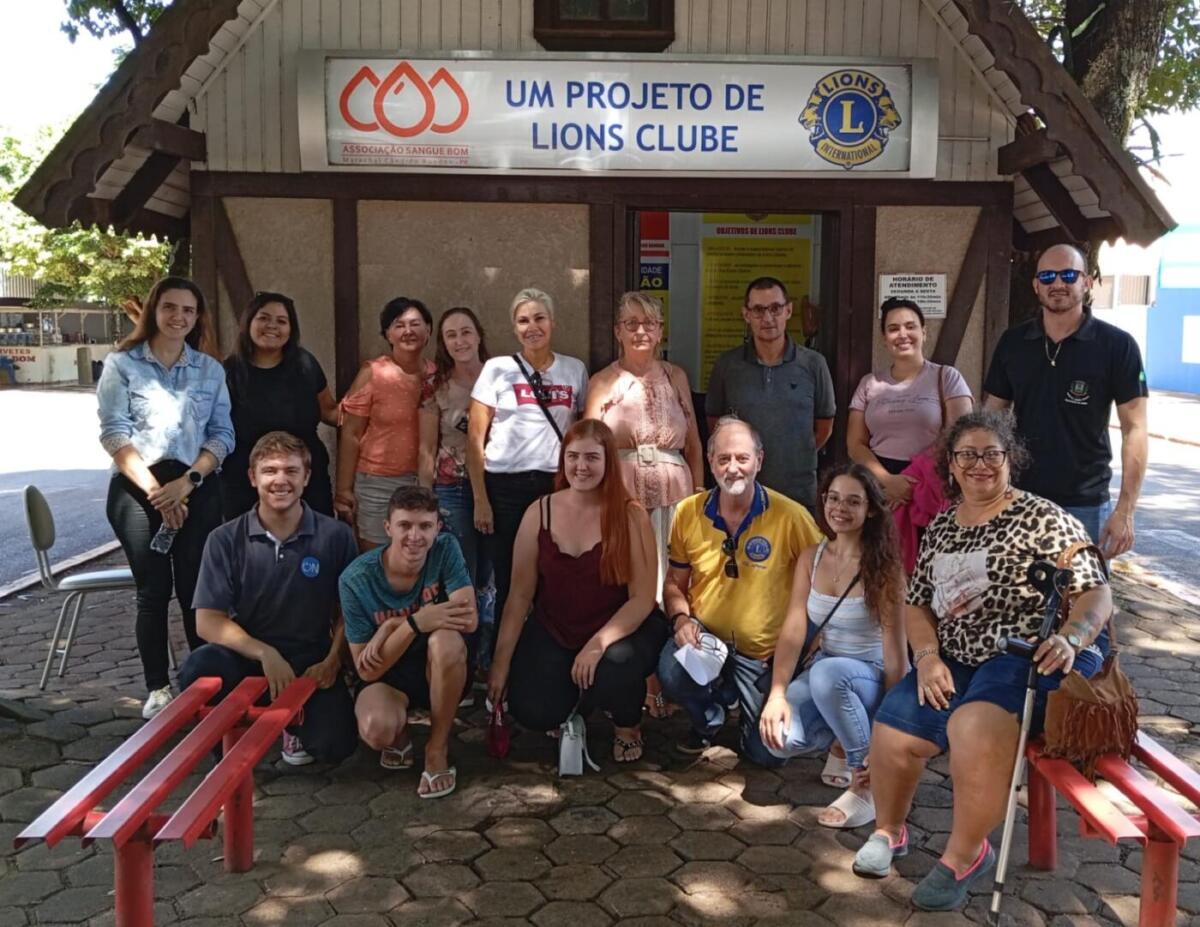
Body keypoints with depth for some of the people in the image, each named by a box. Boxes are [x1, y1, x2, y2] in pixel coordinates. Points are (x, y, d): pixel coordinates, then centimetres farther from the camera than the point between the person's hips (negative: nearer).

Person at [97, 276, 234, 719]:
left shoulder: (211, 370, 10)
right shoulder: (122, 364, 3)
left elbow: (222, 434, 5)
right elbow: (113, 433, -5)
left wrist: (187, 481, -10)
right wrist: (155, 490, -12)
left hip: (198, 490, 2)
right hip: (137, 490, -1)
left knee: (198, 590, 1)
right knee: (153, 591, 2)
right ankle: (157, 688, 14)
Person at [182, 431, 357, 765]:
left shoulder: (336, 536, -5)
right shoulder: (225, 540, -5)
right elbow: (208, 622, -8)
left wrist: (332, 661, -12)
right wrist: (265, 654, -21)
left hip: (311, 661, 0)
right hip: (247, 655, 0)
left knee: (335, 744, -23)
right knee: (196, 671, -32)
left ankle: (295, 716, 16)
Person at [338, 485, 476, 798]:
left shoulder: (445, 549, -15)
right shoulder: (356, 580, -18)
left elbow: (468, 619, -25)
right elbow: (366, 669, -18)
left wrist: (392, 626, -25)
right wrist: (415, 623, -33)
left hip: (442, 670, 1)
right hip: (387, 676, 0)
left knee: (446, 640, -35)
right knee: (376, 730, -34)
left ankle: (438, 748, -13)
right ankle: (399, 732, 7)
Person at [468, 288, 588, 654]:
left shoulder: (575, 370, 8)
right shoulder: (497, 369, 1)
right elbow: (475, 437, 0)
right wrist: (480, 499, -5)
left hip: (558, 485, 2)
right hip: (505, 486, -1)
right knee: (509, 581, 4)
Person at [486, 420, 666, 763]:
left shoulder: (631, 516, -10)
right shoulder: (539, 513, -4)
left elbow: (643, 599, -13)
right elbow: (519, 595, -2)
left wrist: (599, 643, -27)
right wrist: (501, 661, -7)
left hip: (618, 632, -2)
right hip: (552, 634, 2)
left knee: (614, 668, -35)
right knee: (532, 713, -20)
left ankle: (628, 724, 3)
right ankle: (574, 703, 20)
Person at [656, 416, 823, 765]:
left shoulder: (790, 516, -15)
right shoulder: (688, 513, -5)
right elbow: (675, 583, 6)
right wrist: (681, 618, -13)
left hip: (765, 652, -1)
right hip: (705, 637, 1)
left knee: (769, 752, -4)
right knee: (672, 673, -32)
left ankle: (741, 696, 31)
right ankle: (708, 717, 7)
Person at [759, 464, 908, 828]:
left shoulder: (883, 566, -15)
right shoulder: (811, 557, -1)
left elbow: (895, 646, -16)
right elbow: (793, 629, -8)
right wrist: (777, 694, -21)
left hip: (871, 677, -4)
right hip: (824, 670, 4)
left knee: (827, 673, -39)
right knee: (779, 736, -25)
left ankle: (870, 783, -18)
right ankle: (841, 743, 9)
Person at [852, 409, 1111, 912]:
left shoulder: (1043, 518, -6)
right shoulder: (941, 526, 11)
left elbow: (1097, 594, -10)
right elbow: (918, 603, 15)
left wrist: (1069, 639, -29)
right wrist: (928, 657, -3)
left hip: (1029, 658, -5)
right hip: (957, 661, 6)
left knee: (975, 726, -33)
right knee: (891, 731, -11)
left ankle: (965, 854, -12)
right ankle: (889, 830, 18)